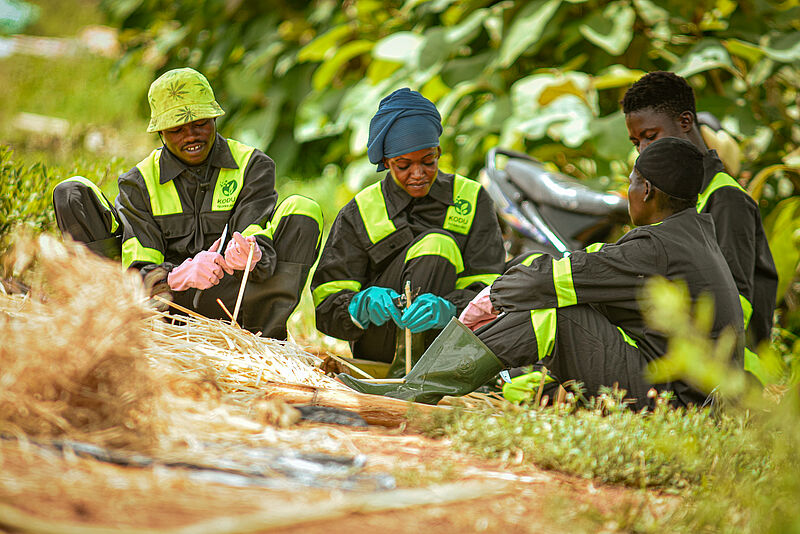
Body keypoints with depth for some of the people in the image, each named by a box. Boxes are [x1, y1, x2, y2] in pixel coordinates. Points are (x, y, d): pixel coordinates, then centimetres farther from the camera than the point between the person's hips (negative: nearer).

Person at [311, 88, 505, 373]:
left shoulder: (472, 199, 4)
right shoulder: (360, 213, 2)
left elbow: (485, 286, -7)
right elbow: (326, 306, -4)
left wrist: (447, 309, -30)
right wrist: (363, 305, -28)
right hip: (375, 347, -2)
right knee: (435, 245, -23)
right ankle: (405, 366, -33)